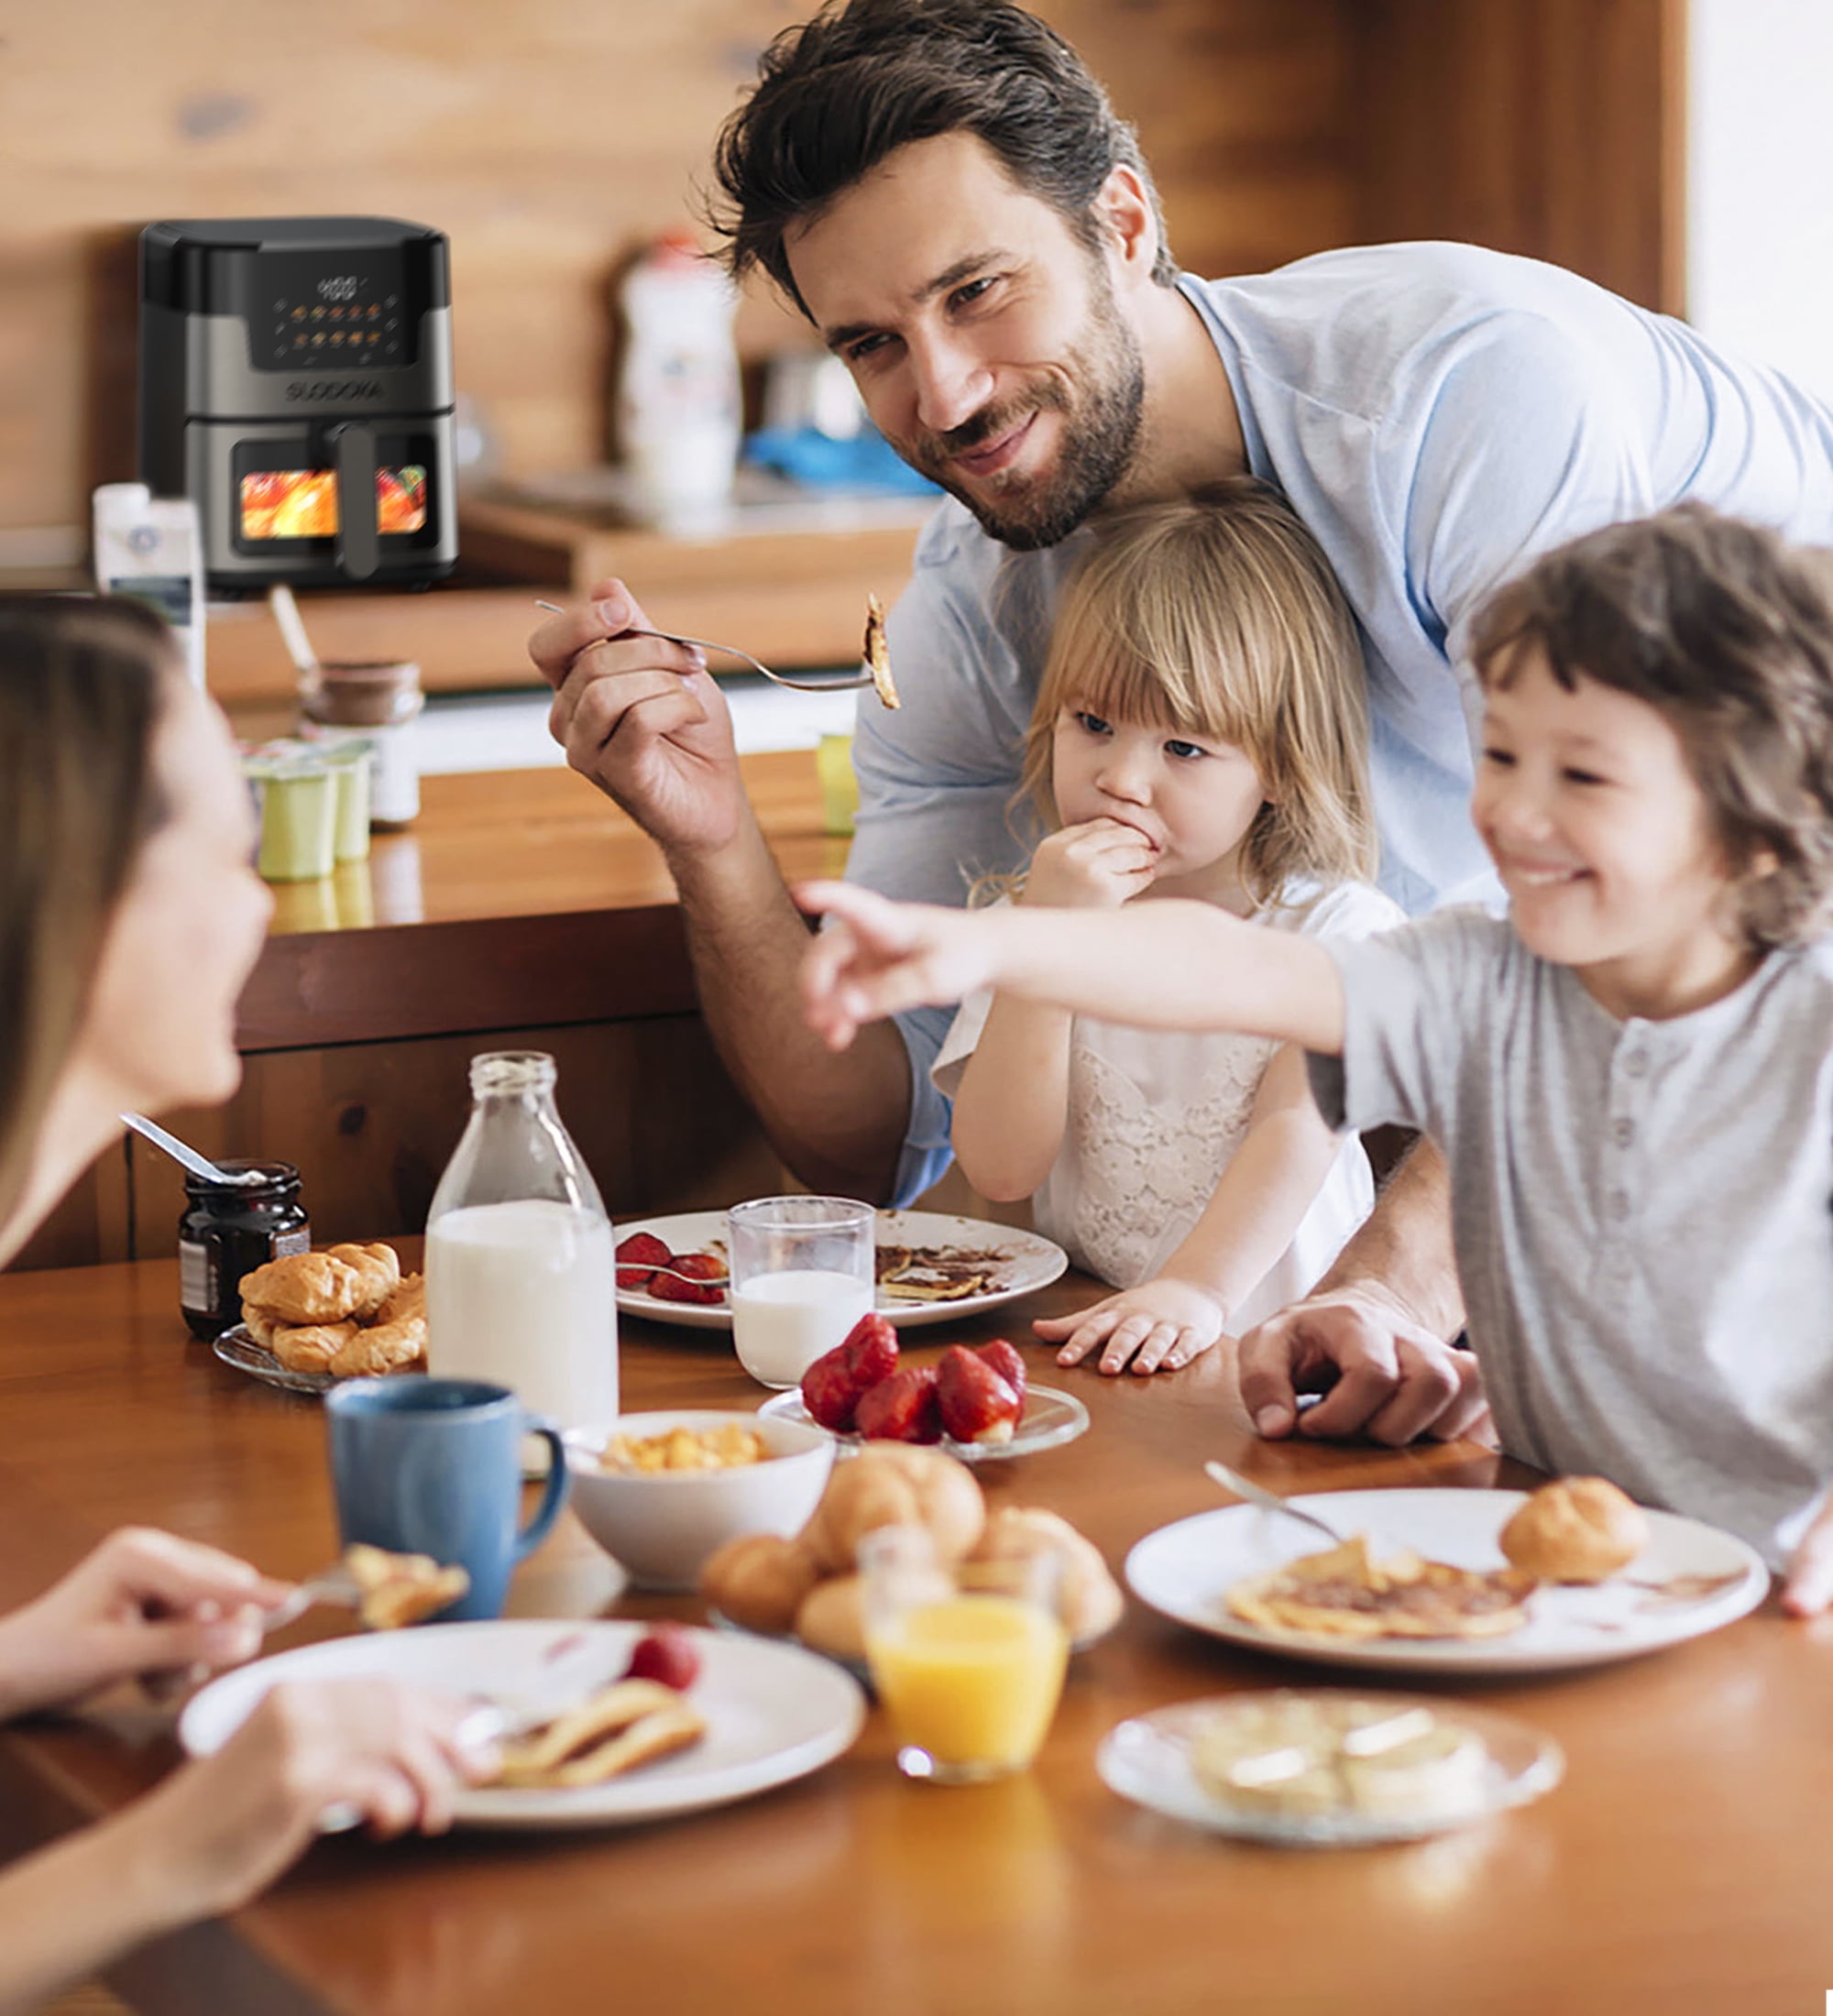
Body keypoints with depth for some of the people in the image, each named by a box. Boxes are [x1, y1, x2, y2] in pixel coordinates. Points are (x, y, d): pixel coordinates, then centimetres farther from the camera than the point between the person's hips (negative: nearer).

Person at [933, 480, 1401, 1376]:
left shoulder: (1334, 926, 1)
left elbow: (1298, 1131, -12)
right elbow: (1001, 1167, -3)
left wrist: (1195, 1289, -27)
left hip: (1283, 1341, -1)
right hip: (1084, 1338, 1)